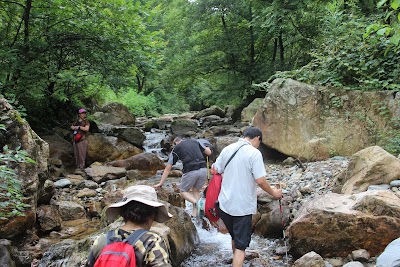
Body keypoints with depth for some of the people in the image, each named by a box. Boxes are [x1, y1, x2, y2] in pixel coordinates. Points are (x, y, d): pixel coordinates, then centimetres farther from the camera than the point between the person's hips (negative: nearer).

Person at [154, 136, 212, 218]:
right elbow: (209, 152, 20)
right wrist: (207, 147, 44)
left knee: (183, 191, 20)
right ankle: (195, 214, 18)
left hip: (190, 171, -4)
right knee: (196, 190, 27)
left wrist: (160, 183, 18)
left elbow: (167, 168, 13)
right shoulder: (194, 141, 21)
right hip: (203, 169, 4)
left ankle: (196, 202, -9)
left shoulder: (176, 149, 14)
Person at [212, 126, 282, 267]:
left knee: (235, 238, 27)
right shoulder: (254, 153, -14)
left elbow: (214, 170, 9)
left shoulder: (227, 149, 3)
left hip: (225, 204, 6)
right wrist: (273, 193, -1)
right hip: (242, 207, -6)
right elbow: (260, 180, -18)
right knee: (240, 245, 5)